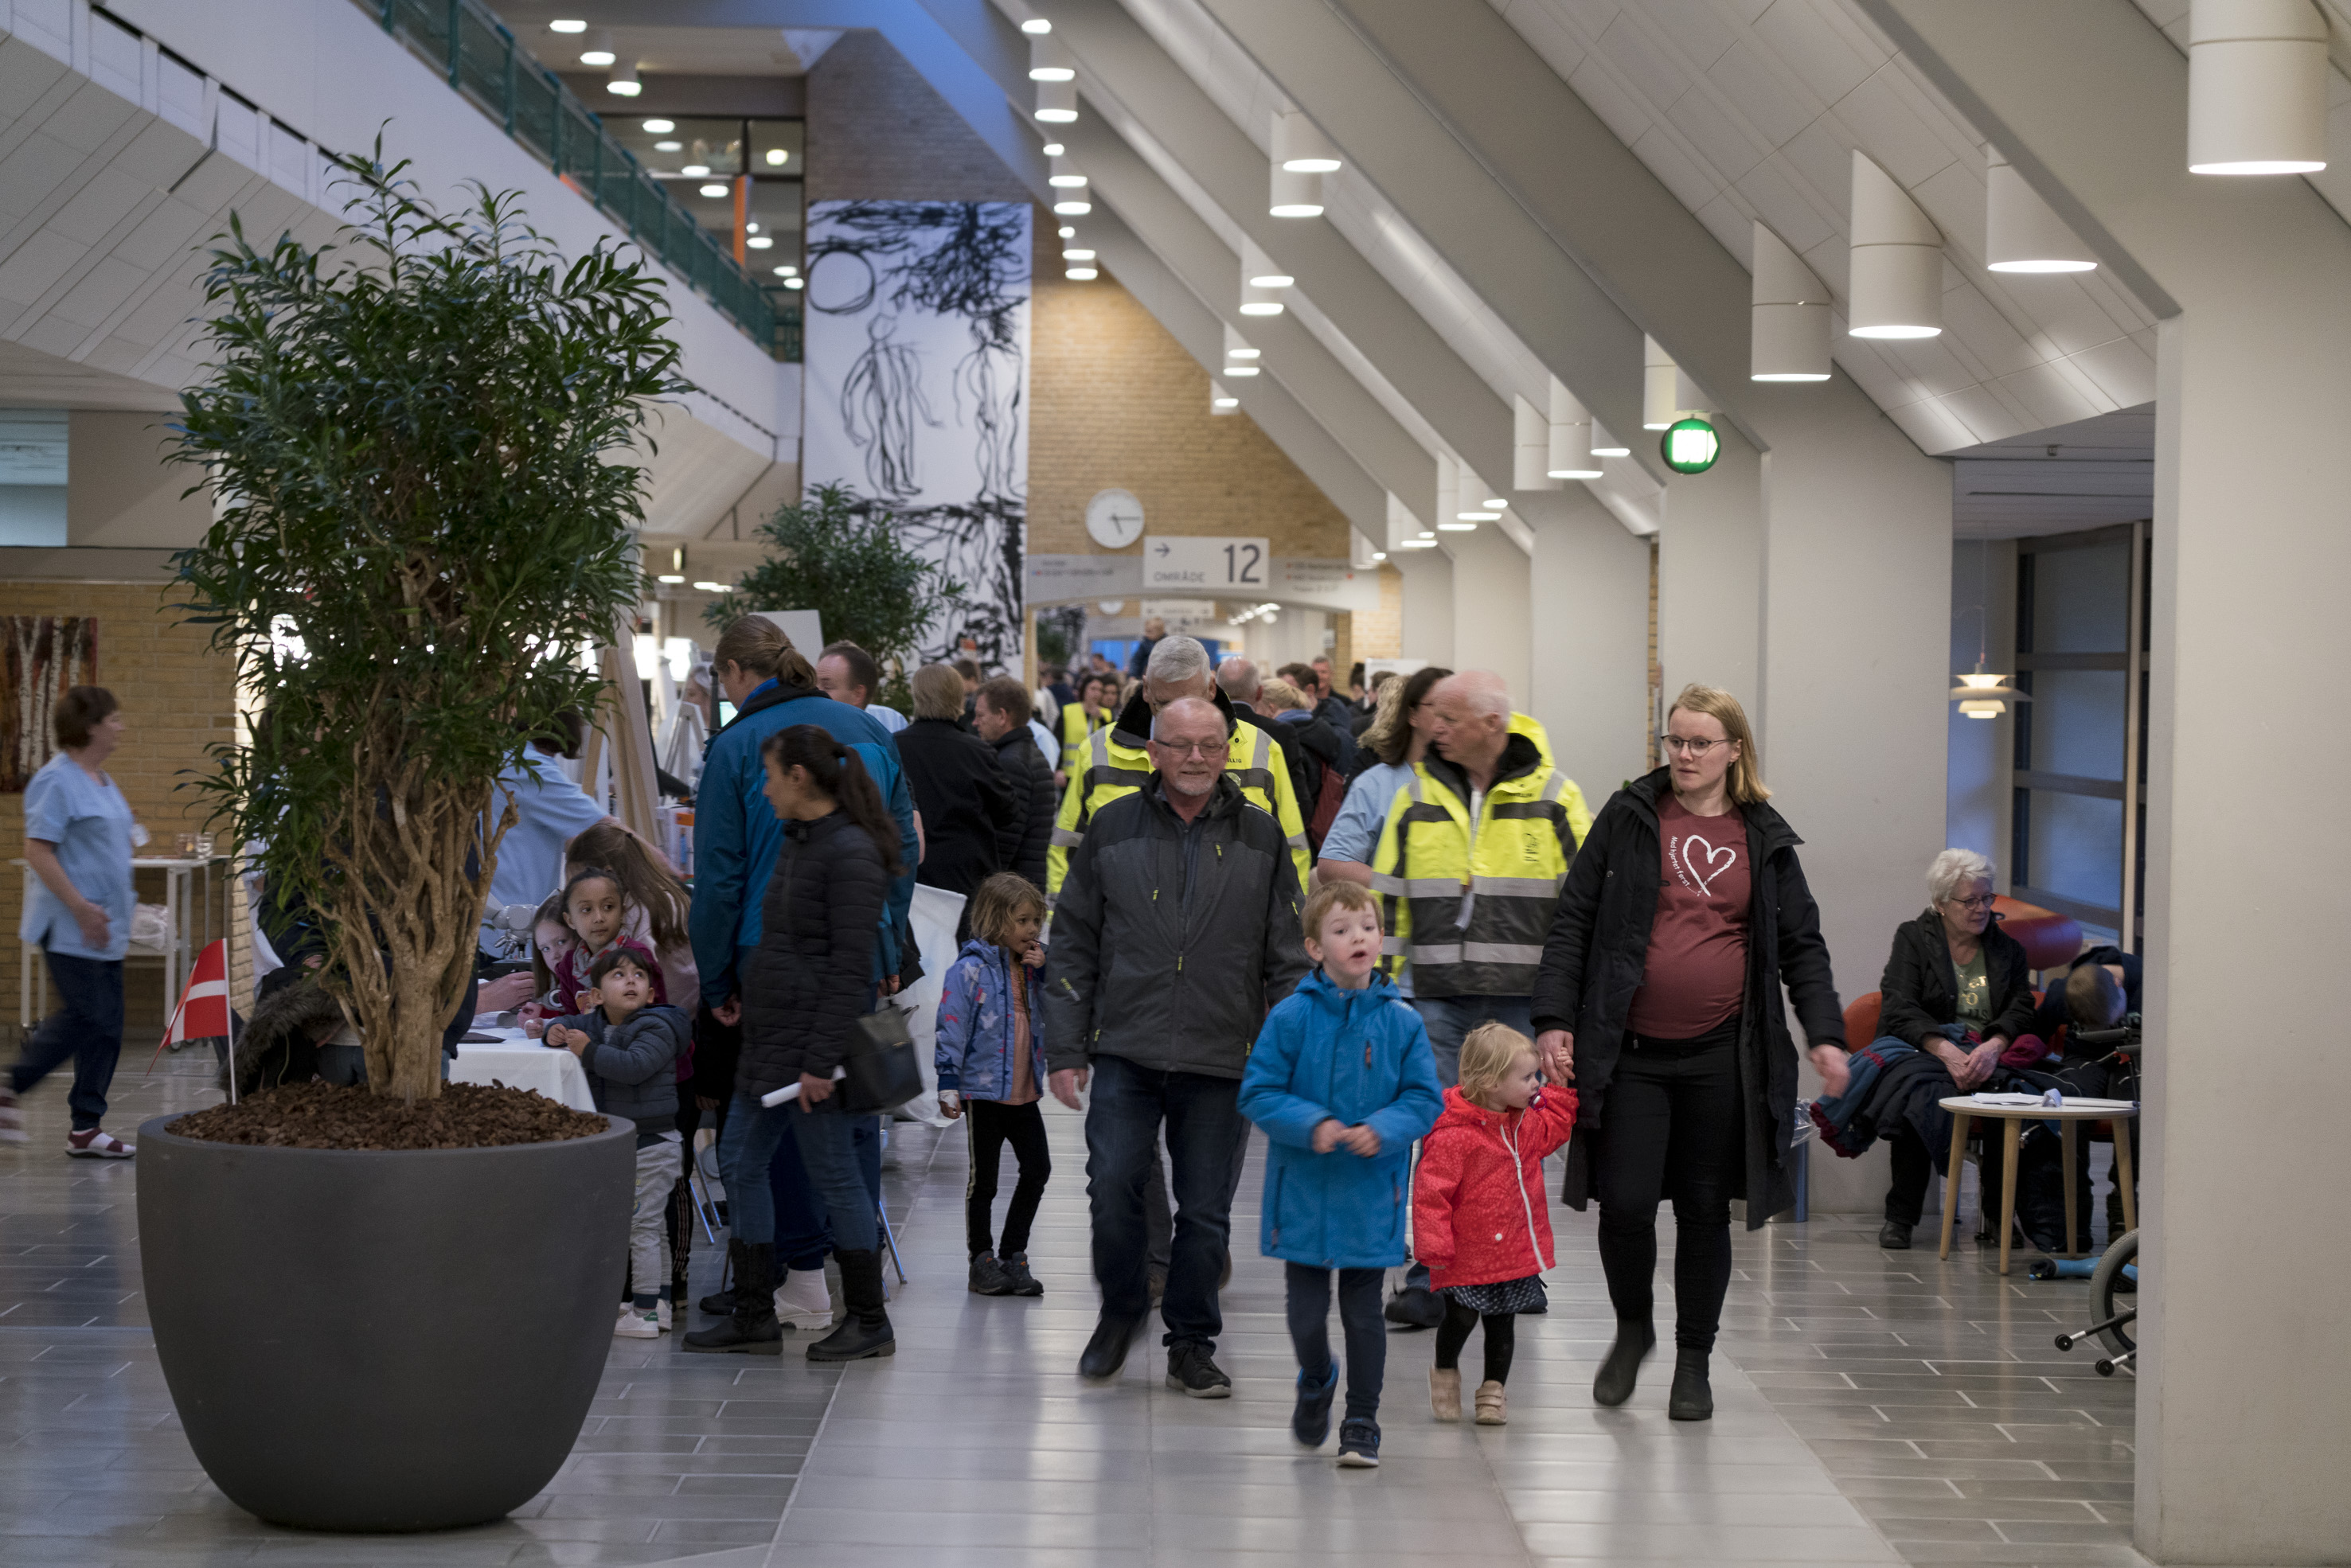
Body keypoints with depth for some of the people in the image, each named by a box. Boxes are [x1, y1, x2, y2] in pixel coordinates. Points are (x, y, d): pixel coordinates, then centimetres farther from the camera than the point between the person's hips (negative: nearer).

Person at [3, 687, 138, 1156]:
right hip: (70, 929, -9)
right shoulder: (57, 781, -14)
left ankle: (86, 1128, 9)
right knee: (86, 1017, -9)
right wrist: (81, 907, -22)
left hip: (103, 929, 9)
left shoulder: (103, 781, 15)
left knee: (106, 1025, 6)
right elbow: (38, 850, -18)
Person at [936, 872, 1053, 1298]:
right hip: (983, 1091, -6)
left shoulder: (1030, 967, 10)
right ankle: (983, 1261, 13)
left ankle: (1013, 1255, 16)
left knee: (1037, 1170, 5)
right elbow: (951, 1027, -13)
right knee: (983, 1180, 3)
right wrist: (948, 1084, -17)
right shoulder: (972, 968, -11)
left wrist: (1044, 974, -4)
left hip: (1024, 1092, 6)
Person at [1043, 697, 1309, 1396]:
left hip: (1221, 1061, 0)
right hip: (1125, 1053, 0)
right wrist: (1065, 1048, 2)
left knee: (1205, 1211, 4)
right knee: (1112, 1189, -8)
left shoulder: (1261, 839, 6)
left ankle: (1192, 1345, 18)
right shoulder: (1113, 829, 5)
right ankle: (1120, 1311, 17)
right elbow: (1072, 947, 7)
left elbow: (1286, 962, 9)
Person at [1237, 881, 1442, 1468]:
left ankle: (1362, 1422, 19)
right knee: (1306, 1313, 6)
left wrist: (1384, 1129, -17)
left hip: (1370, 1198, 0)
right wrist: (1311, 1124, -19)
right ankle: (1315, 1386, 37)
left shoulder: (1402, 1022, -3)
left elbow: (1425, 1100, 1)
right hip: (1303, 1194, 0)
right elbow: (1258, 1093, -4)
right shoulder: (1291, 1017, -6)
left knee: (1363, 1313, 5)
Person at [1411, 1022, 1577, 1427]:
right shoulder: (1452, 1135, -23)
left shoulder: (1523, 1122, 3)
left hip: (1516, 1250, 7)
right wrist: (1434, 1245, -23)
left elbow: (1549, 1132, 24)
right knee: (1461, 1318, 1)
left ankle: (1494, 1389, 28)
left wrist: (1560, 1089, 13)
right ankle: (1445, 1372, 28)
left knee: (1502, 1322, 14)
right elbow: (1431, 1192, -21)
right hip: (1469, 1254, -7)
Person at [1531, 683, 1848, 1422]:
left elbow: (1802, 946, 10)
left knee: (1705, 1209, 7)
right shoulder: (1628, 819, 3)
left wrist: (1825, 1034, -2)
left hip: (1721, 1056, 1)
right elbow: (1572, 923, 3)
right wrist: (1553, 1018, -6)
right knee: (1625, 1203, -6)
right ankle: (1632, 1328, 21)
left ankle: (1694, 1361, 21)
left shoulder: (1765, 840, 8)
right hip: (1631, 1053, -1)